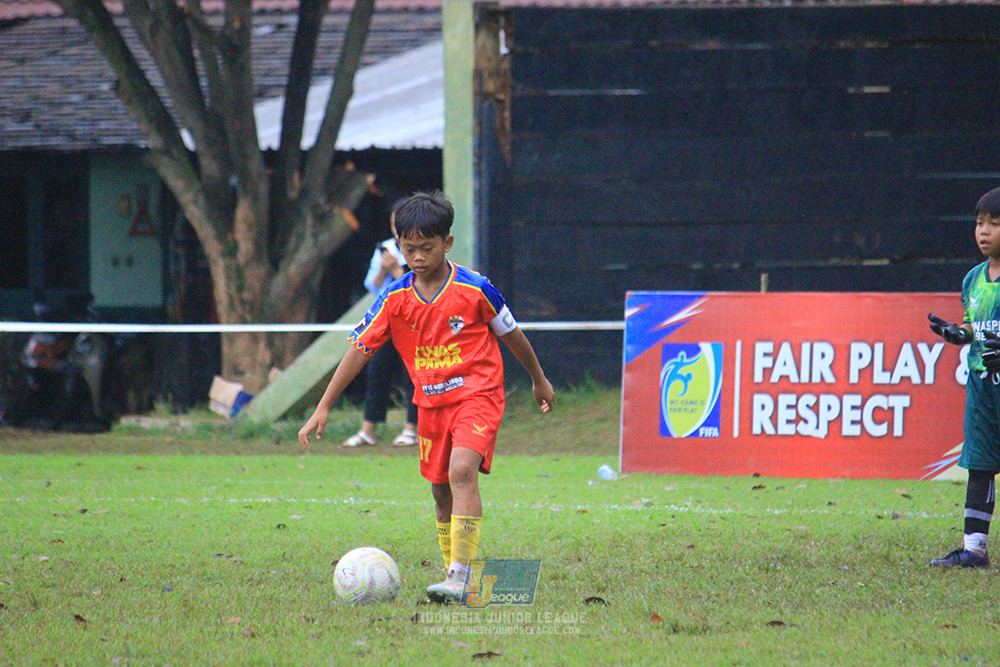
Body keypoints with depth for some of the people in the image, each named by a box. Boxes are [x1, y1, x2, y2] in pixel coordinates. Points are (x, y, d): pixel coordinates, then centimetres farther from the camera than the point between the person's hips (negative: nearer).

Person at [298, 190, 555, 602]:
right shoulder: (395, 299, -3)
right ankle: (455, 575, 24)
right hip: (431, 402, 5)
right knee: (440, 491, 10)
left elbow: (510, 333, 5)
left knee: (462, 471, -24)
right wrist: (323, 408, -6)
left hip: (478, 394, -5)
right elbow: (359, 349, -1)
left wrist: (539, 379, 19)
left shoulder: (475, 289, -11)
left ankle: (459, 578, -30)